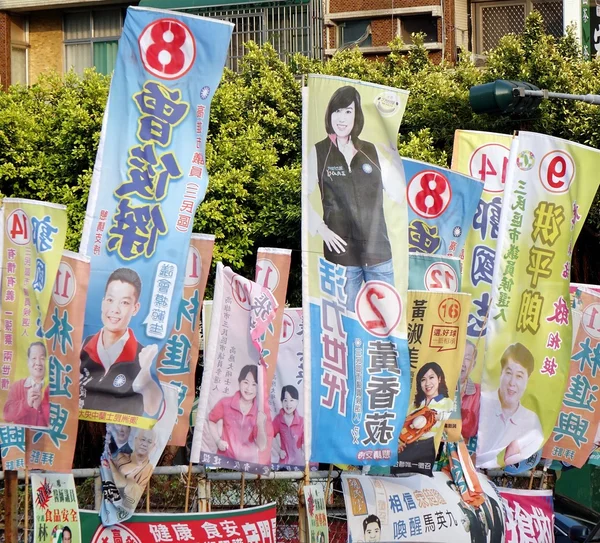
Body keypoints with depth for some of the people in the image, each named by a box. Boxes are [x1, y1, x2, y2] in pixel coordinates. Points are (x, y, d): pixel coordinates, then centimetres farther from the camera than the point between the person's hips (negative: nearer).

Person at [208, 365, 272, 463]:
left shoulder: (260, 413, -3)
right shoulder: (225, 403, -6)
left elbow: (262, 447, -2)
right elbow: (211, 420, 13)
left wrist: (261, 426, -17)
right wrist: (218, 441, 1)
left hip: (249, 462, 1)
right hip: (224, 459, -1)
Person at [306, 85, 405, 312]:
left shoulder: (372, 152, 11)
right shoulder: (319, 153, 4)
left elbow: (399, 195, 9)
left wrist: (393, 154, 1)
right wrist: (321, 228, -7)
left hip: (378, 252, 2)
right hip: (341, 253, -2)